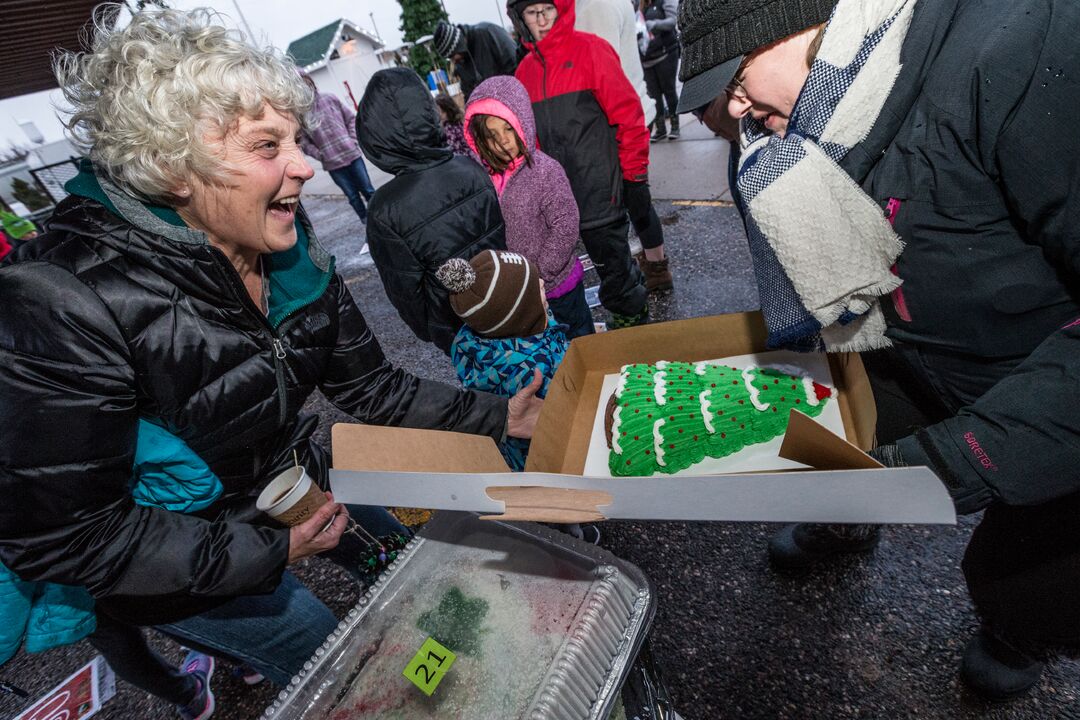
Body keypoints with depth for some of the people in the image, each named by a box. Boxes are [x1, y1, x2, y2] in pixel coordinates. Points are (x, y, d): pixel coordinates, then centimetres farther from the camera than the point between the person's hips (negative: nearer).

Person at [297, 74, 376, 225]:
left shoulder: (330, 99, 0)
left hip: (352, 154, 1)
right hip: (332, 164, -1)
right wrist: (320, 155, -12)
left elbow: (351, 118, 8)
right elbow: (304, 142, -1)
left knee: (368, 190, 8)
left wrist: (353, 139, -2)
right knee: (352, 196, 6)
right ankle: (367, 221, 22)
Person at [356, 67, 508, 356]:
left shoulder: (385, 210, -24)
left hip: (459, 332, -3)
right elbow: (506, 233, 0)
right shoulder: (472, 169, -13)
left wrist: (428, 331, 5)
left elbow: (404, 290, -14)